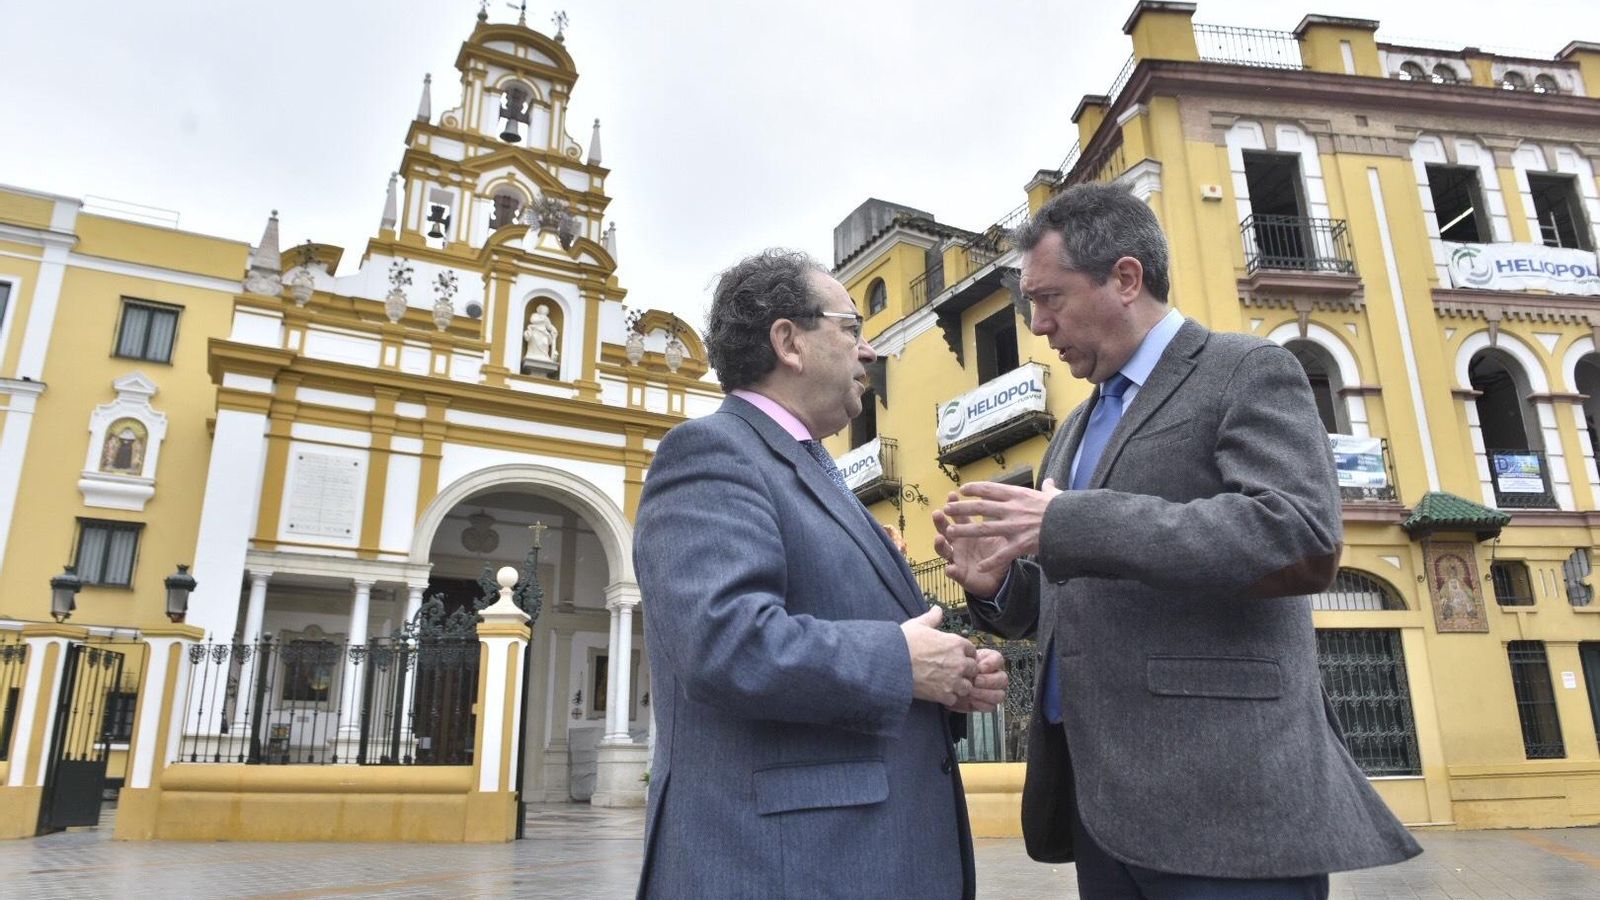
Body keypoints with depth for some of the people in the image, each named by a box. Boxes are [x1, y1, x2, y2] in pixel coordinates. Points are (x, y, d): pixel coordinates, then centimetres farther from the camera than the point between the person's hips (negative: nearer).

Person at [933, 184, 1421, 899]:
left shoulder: (1247, 372, -3)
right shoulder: (1075, 434, 19)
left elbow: (1304, 539, -21)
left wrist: (1069, 523, -22)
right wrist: (1001, 584, 1)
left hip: (1222, 799, -7)